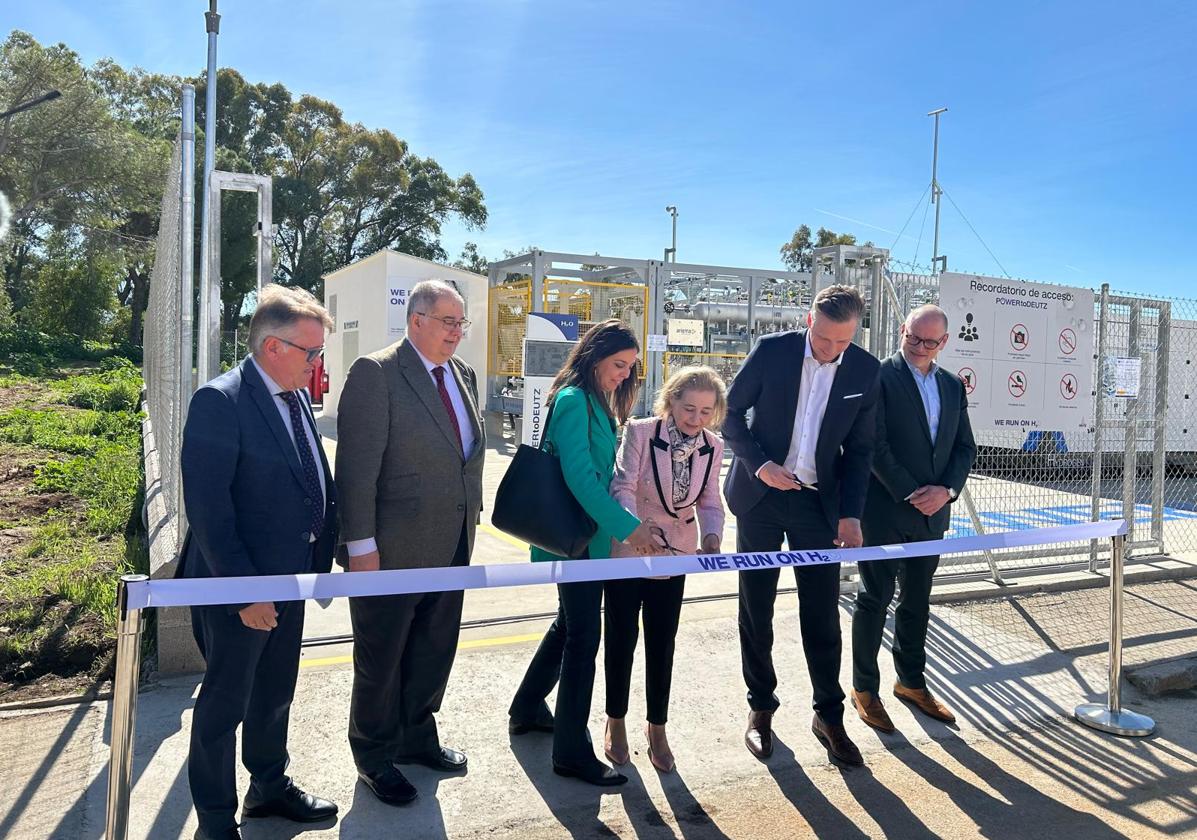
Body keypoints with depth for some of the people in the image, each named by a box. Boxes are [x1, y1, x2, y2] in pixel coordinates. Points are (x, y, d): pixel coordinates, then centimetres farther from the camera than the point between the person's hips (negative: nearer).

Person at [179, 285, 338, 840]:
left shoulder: (296, 398, 6)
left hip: (290, 576, 8)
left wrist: (320, 556, 7)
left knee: (275, 694, 23)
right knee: (225, 702, 11)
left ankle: (270, 785, 43)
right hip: (239, 585, -8)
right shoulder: (220, 401, -19)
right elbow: (207, 507, -22)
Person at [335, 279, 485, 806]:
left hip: (451, 546, 7)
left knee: (436, 650, 20)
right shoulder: (375, 373, -14)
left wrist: (470, 517, 10)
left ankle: (416, 737, 41)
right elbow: (357, 466, -17)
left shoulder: (464, 375, 9)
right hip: (391, 549, -7)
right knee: (381, 658, 12)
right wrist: (360, 544, -19)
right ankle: (375, 757, 32)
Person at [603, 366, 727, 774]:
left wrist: (712, 537, -18)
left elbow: (710, 502, 2)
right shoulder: (640, 432, -17)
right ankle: (616, 721, 31)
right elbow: (623, 486, -21)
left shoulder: (713, 448, -4)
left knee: (662, 643, 11)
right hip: (627, 551, -3)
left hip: (674, 556, 3)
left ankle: (657, 726, 30)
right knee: (621, 637, 10)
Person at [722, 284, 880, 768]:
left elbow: (859, 448, 2)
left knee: (822, 613, 5)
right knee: (756, 608, 8)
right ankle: (761, 707, 24)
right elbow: (731, 412, -1)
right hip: (760, 495, -1)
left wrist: (850, 514, -5)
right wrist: (758, 463, -14)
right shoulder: (771, 350, -8)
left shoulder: (865, 371, -3)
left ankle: (829, 715, 21)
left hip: (819, 502, 1)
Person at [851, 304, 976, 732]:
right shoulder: (879, 376, -9)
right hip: (885, 509, -6)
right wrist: (910, 494, -15)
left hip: (932, 512, 6)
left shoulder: (952, 386, 12)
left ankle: (911, 681, 31)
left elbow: (965, 447, 12)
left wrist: (947, 489, -5)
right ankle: (864, 688, 17)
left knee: (917, 601, 16)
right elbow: (874, 444, -15)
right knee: (875, 599, 4)